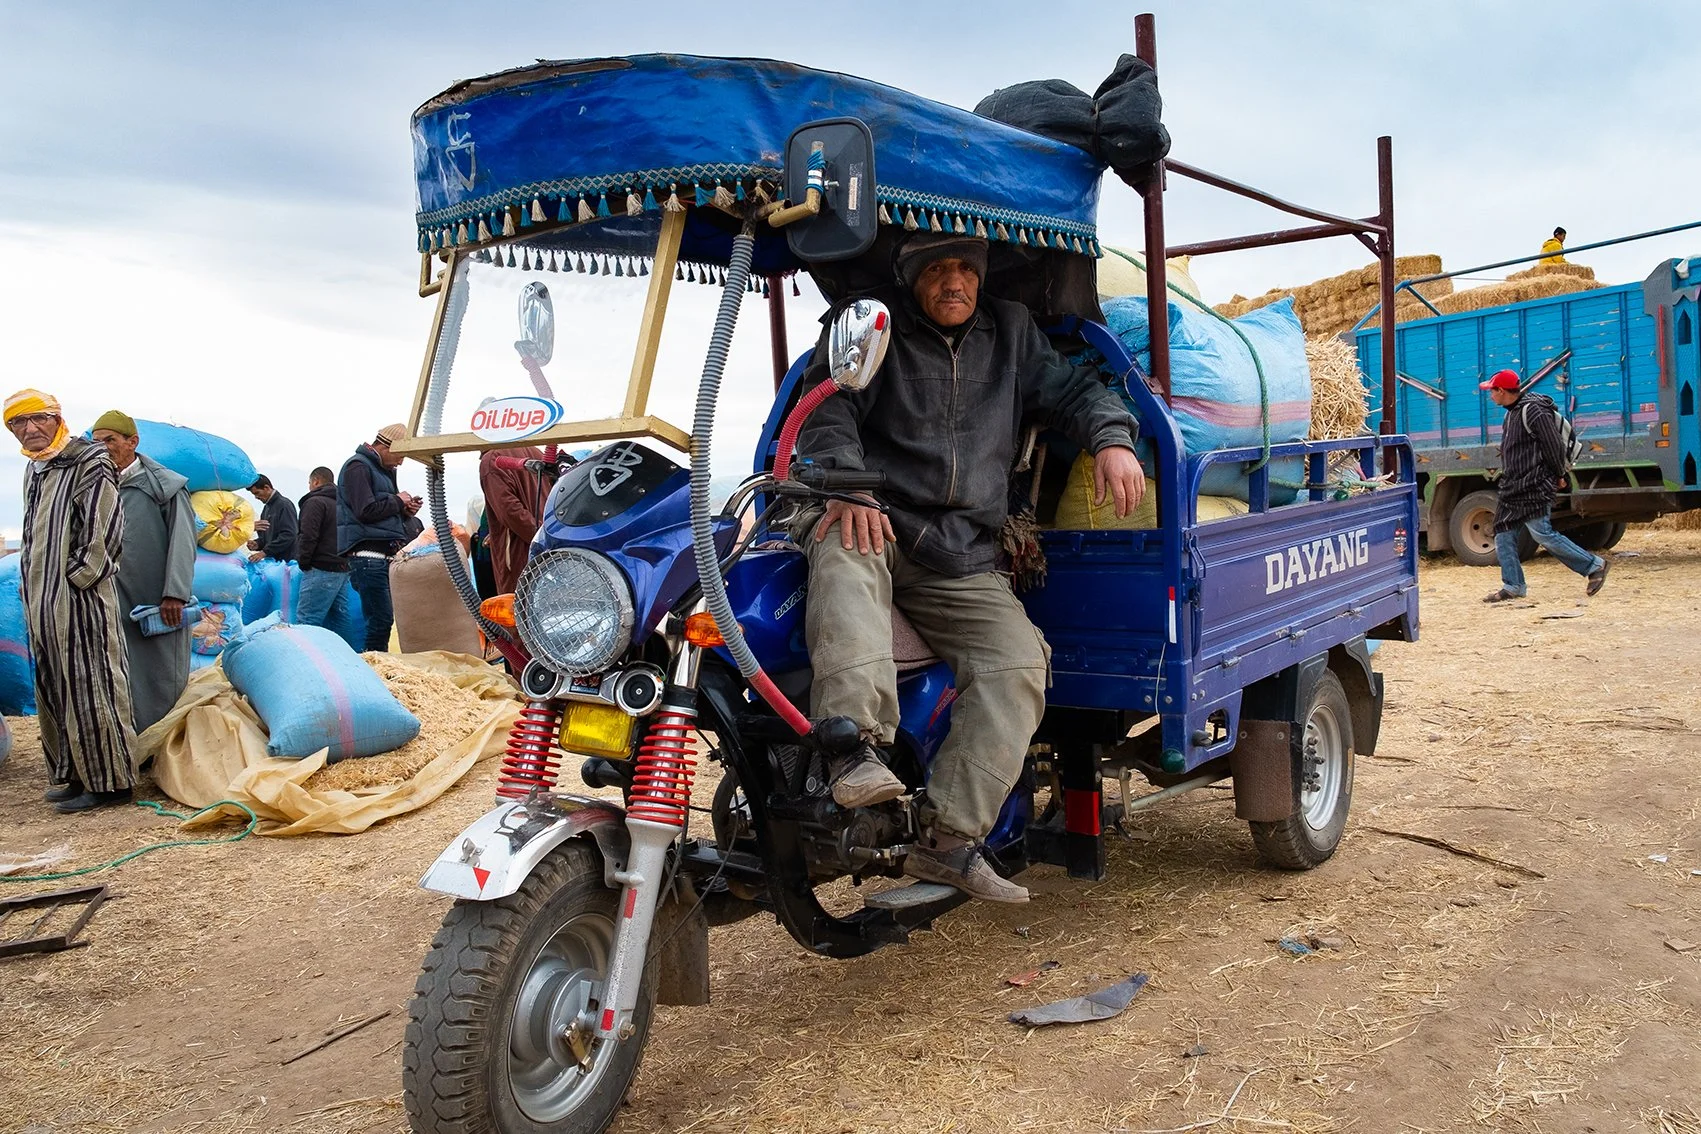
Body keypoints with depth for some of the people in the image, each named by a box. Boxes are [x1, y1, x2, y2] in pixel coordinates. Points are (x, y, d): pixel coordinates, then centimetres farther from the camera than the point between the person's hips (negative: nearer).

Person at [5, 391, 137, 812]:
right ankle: (73, 775, 24)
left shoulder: (89, 464, -10)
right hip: (42, 605, 9)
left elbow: (104, 536, -15)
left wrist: (77, 576, -13)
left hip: (81, 602, -9)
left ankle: (108, 781, 3)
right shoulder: (33, 470, 16)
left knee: (90, 692, -5)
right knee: (54, 695, 14)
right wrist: (34, 595, 15)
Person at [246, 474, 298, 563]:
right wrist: (258, 543, 2)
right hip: (270, 559, 8)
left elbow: (288, 535, -19)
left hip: (285, 560, -8)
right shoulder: (266, 507, 19)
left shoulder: (284, 505, -9)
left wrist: (265, 552, -22)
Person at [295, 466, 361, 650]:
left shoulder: (315, 502, -6)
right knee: (341, 617, 11)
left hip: (322, 570, -9)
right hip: (343, 569, 9)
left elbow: (308, 537, -15)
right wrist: (344, 560, 16)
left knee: (306, 619, -10)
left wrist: (303, 562, -4)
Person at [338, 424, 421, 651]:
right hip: (368, 556, -9)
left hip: (388, 555, 9)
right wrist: (398, 502, -5)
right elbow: (366, 510, -18)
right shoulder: (358, 467, -6)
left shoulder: (384, 470, 24)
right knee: (381, 620, -12)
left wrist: (406, 510, 9)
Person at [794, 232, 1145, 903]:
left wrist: (1111, 438, 1)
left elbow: (1070, 388, 24)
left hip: (961, 563, 4)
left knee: (1020, 660, -20)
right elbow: (827, 407, -7)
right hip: (875, 525, -3)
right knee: (843, 548, -40)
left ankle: (949, 839, -20)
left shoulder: (1010, 331, 20)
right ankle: (854, 744, -51)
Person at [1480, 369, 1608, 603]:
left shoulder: (1533, 410, -16)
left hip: (1534, 487, -10)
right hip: (1513, 487, 10)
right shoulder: (1513, 412, 14)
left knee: (1542, 534, -11)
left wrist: (1558, 475, -7)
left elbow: (1554, 445, -16)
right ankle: (1512, 586, 14)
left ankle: (1594, 566, 3)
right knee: (1503, 533, 7)